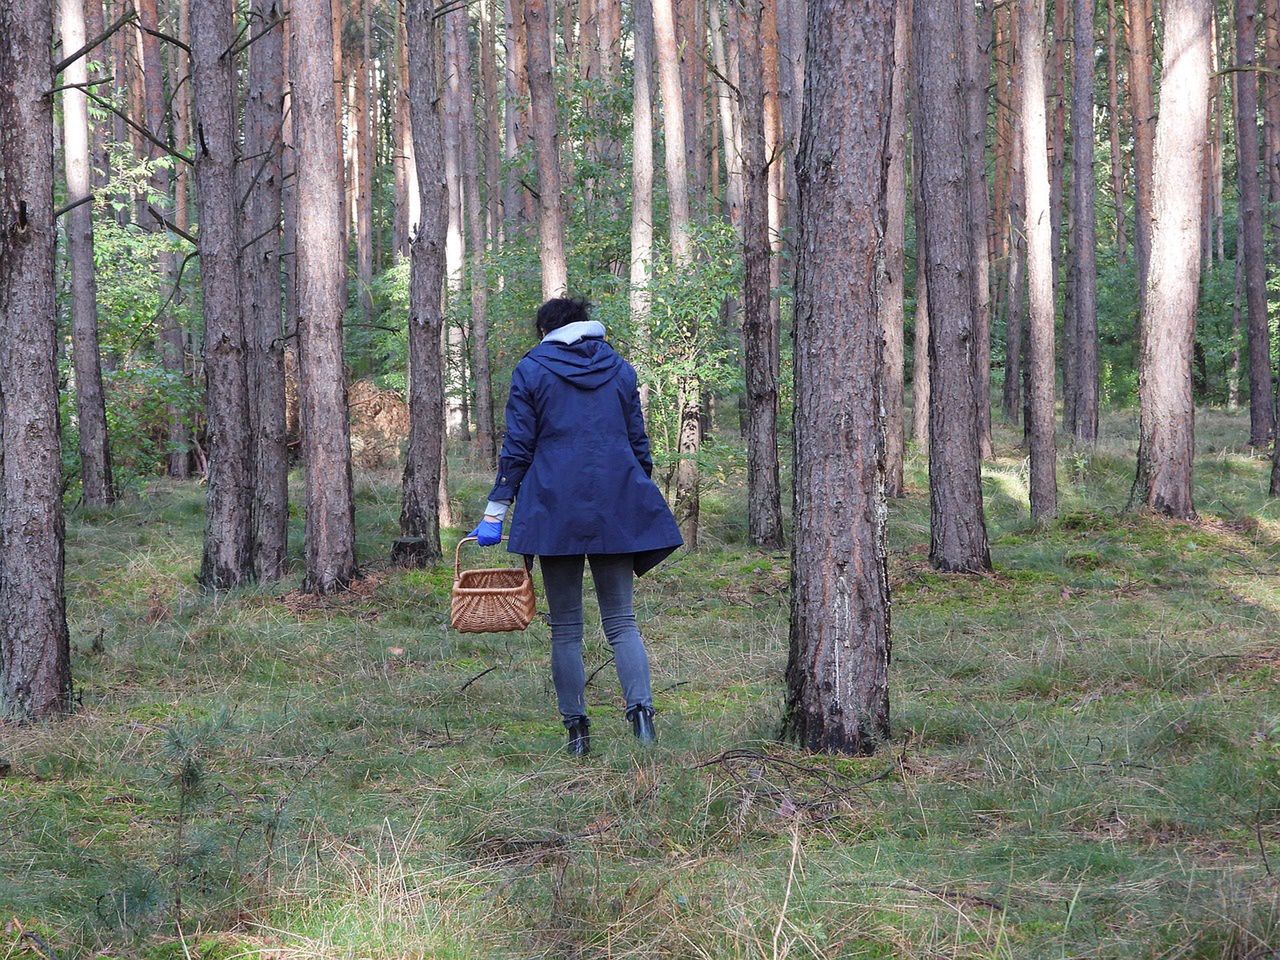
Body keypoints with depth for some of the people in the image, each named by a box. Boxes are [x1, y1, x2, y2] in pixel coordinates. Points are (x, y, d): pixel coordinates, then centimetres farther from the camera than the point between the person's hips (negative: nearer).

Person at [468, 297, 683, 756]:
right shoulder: (619, 369, 11)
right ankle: (641, 709, -18)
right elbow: (638, 442, 14)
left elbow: (517, 447, -1)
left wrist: (495, 512, 3)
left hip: (555, 511, -2)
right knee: (621, 619, 3)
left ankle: (577, 728, 3)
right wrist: (641, 501, 24)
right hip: (616, 508, 2)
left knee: (565, 627, 5)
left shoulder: (531, 370, 2)